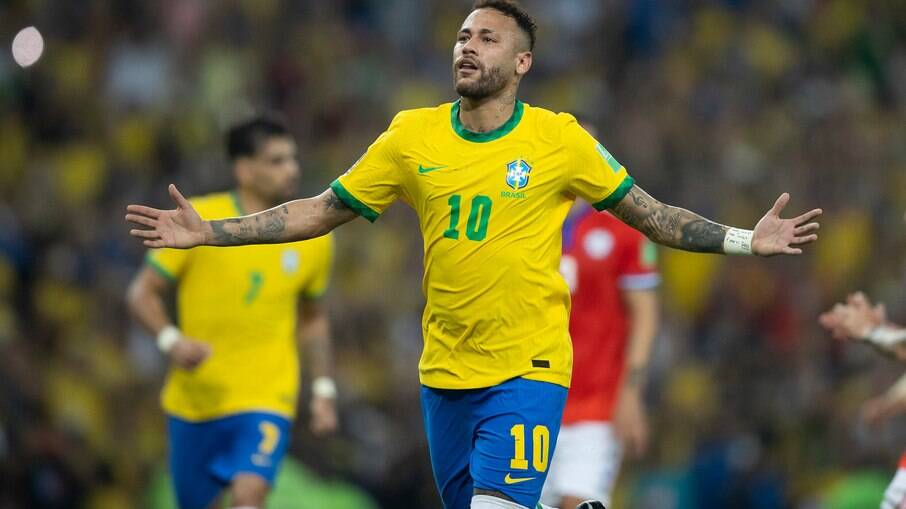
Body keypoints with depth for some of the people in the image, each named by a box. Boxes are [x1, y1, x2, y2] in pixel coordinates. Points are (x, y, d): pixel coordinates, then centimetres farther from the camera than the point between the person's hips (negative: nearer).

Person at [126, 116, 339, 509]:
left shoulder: (312, 238, 3)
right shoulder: (198, 221, -7)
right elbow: (143, 293, -2)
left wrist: (323, 389, 11)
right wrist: (171, 340, -20)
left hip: (268, 400, 0)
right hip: (195, 399, 0)